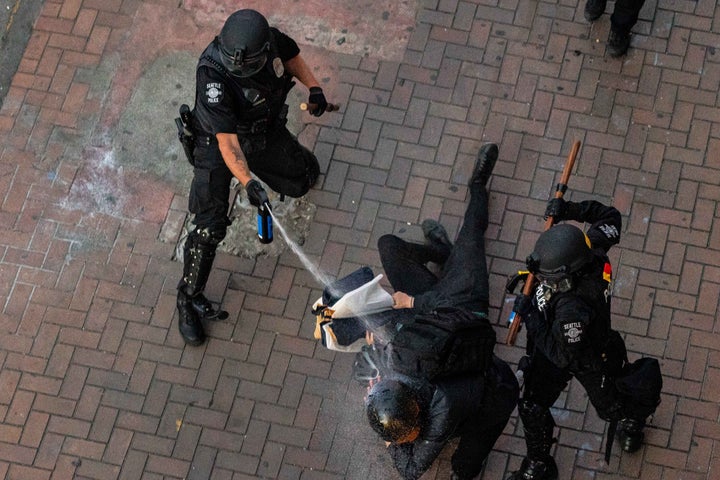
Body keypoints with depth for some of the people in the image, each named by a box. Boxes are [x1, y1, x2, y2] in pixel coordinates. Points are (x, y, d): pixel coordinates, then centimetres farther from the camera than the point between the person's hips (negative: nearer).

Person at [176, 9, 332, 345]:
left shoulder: (269, 39, -24)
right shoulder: (213, 77, -40)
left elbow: (291, 55, 2)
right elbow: (227, 141, -38)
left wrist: (313, 87, -8)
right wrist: (248, 183, -47)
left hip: (265, 131, 5)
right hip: (217, 143, -5)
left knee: (301, 182, 17)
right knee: (209, 228, -10)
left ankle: (302, 164, 55)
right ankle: (189, 299, 8)